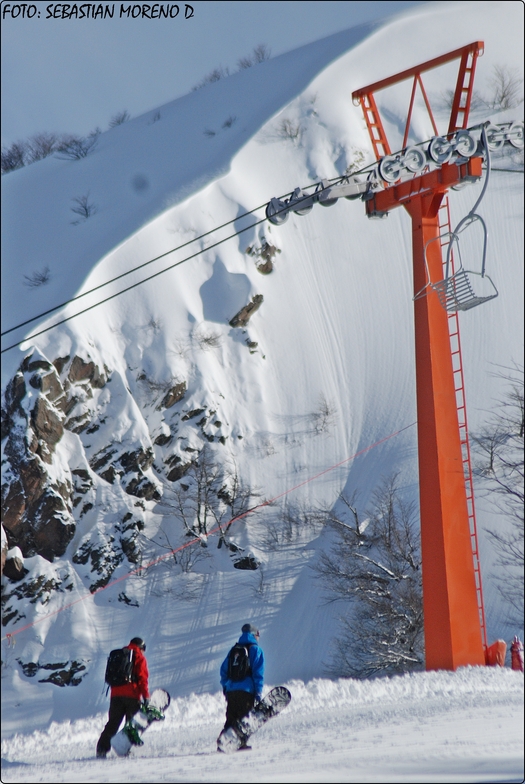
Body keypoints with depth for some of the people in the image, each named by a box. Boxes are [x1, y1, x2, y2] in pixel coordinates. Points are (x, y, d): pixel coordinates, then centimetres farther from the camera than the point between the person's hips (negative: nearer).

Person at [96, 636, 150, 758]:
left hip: (116, 694, 5)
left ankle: (102, 749, -2)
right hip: (132, 695, -5)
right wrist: (146, 697, -10)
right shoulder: (139, 657, 2)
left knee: (112, 723, 7)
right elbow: (143, 678, -8)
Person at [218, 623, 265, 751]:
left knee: (231, 718, 11)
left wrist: (225, 687, 22)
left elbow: (224, 669, 16)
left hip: (231, 690, 5)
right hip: (247, 691, -5)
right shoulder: (256, 650, 0)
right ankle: (241, 743, -6)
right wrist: (258, 692, -5)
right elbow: (258, 673, -7)